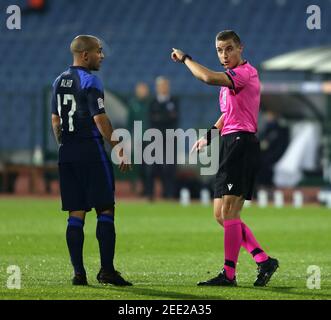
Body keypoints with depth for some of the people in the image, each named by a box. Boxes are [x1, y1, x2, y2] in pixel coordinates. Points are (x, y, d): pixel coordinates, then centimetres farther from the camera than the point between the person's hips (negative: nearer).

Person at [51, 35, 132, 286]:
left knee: (76, 214, 6)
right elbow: (100, 119, -15)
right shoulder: (90, 81, -10)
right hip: (91, 149, -7)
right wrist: (119, 149, -11)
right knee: (106, 210, -1)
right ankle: (107, 270, -5)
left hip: (67, 152, 7)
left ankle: (78, 272, 2)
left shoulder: (60, 81, 13)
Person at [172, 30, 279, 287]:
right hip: (231, 145, 10)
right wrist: (209, 137, 26)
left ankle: (229, 274, -10)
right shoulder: (232, 78, 21)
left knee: (228, 211, -12)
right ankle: (263, 261, 9)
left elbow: (209, 77, -27)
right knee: (221, 214, 8)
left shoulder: (245, 72, -11)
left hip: (241, 143, -10)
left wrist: (185, 58, -14)